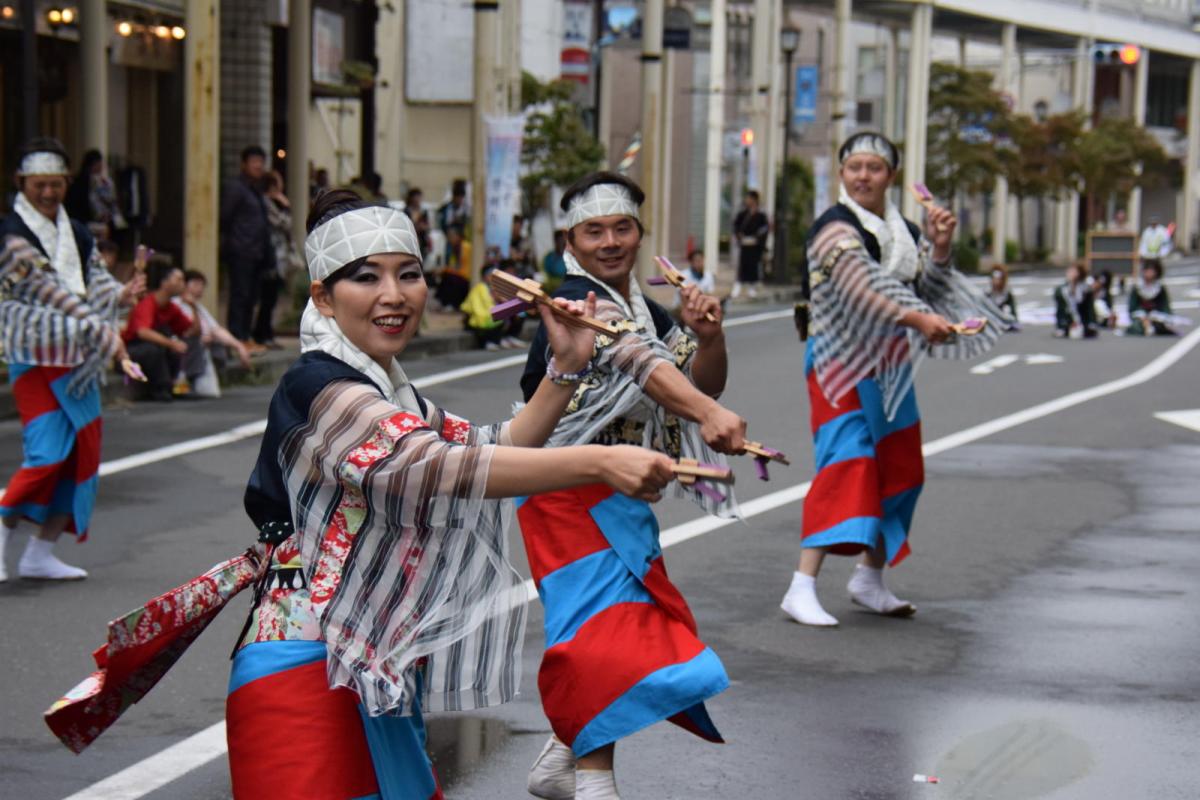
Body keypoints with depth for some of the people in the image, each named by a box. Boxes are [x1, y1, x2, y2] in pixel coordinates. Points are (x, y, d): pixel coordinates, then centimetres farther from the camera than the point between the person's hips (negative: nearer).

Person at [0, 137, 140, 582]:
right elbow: (50, 291, -19)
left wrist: (119, 295, -18)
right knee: (47, 452, -16)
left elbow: (96, 280, 7)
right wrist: (103, 332, -26)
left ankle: (41, 553, 13)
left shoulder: (77, 234, 14)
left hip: (77, 361, 7)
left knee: (83, 455, 6)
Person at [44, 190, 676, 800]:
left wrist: (566, 369, 5)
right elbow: (432, 467, -29)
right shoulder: (319, 387, -15)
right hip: (310, 680, -9)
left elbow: (494, 451, 19)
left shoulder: (394, 397, 17)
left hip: (380, 681, 9)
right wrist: (598, 463, -37)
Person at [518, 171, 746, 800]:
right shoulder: (579, 300, -14)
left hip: (620, 497, 9)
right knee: (603, 620, -19)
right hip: (569, 490, -9)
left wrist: (709, 336, -11)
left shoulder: (646, 311, 13)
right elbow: (634, 360, -32)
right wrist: (708, 414, -46)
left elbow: (704, 382, 11)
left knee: (641, 624, 15)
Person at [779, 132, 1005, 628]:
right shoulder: (835, 228, -11)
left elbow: (927, 293, 9)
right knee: (846, 464, -19)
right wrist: (916, 319, -38)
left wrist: (940, 248, -6)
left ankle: (870, 579, 26)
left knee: (898, 471, 11)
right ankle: (802, 588, -23)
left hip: (890, 365, 8)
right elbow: (860, 290, -26)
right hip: (843, 362, -8)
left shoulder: (905, 231, 13)